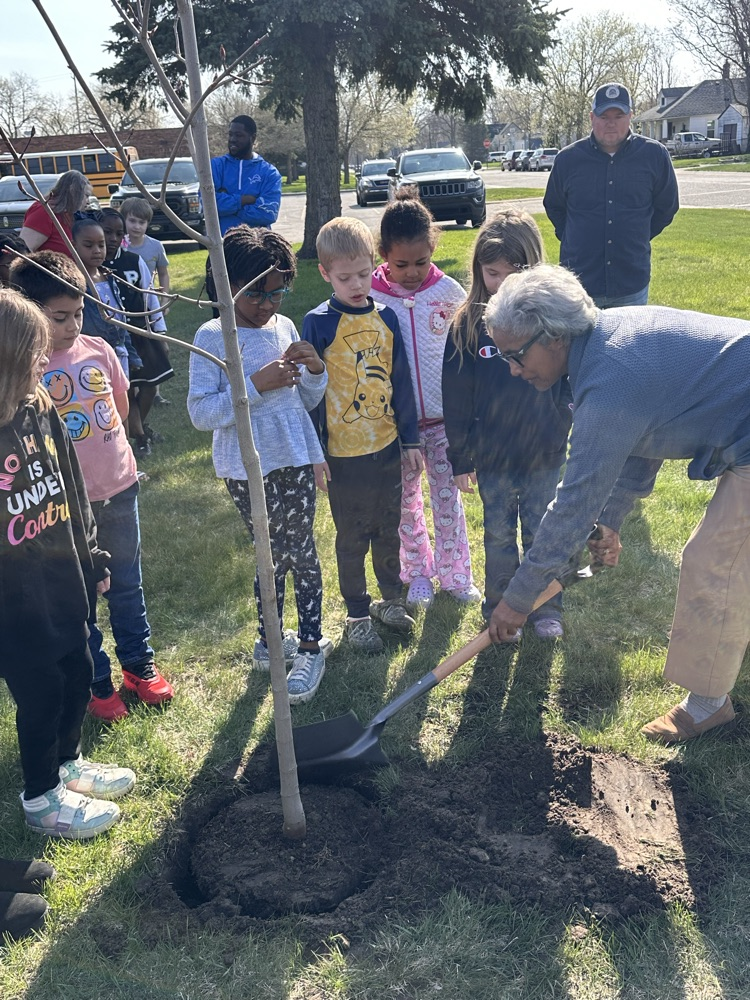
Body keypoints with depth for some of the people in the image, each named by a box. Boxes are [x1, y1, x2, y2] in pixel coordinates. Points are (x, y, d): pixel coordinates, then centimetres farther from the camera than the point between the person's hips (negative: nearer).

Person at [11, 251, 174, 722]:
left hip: (119, 487, 4)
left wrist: (93, 444, 6)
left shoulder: (98, 350, -4)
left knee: (127, 583, 19)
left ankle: (139, 664, 37)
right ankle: (97, 683, 30)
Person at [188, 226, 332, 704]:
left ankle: (310, 646, 19)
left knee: (301, 551, 5)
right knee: (273, 554, 7)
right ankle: (271, 640, 27)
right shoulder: (212, 337, -8)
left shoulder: (285, 327, 5)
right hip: (248, 467, -3)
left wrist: (315, 370, -8)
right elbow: (201, 413, -14)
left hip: (296, 458, 3)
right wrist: (256, 384, -21)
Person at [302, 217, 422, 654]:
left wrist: (410, 438, 7)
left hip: (387, 446, 4)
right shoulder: (318, 324, -10)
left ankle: (392, 598, 37)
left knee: (389, 530, 17)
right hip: (344, 452, -4)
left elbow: (400, 381, 7)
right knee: (353, 539, 9)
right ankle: (358, 615, 25)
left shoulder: (386, 317, 2)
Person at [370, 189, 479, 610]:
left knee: (448, 494, 7)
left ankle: (455, 574, 22)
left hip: (443, 415, 0)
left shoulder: (447, 291, -5)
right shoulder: (371, 298, -8)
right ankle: (417, 574, 28)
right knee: (407, 499, 12)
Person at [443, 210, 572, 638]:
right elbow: (456, 397, -2)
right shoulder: (467, 324, -6)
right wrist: (461, 458, -1)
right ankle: (501, 610, 31)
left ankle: (546, 609, 31)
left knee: (542, 534, 13)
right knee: (499, 536, 14)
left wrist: (561, 427, -9)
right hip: (490, 457, 1)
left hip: (545, 454, 0)